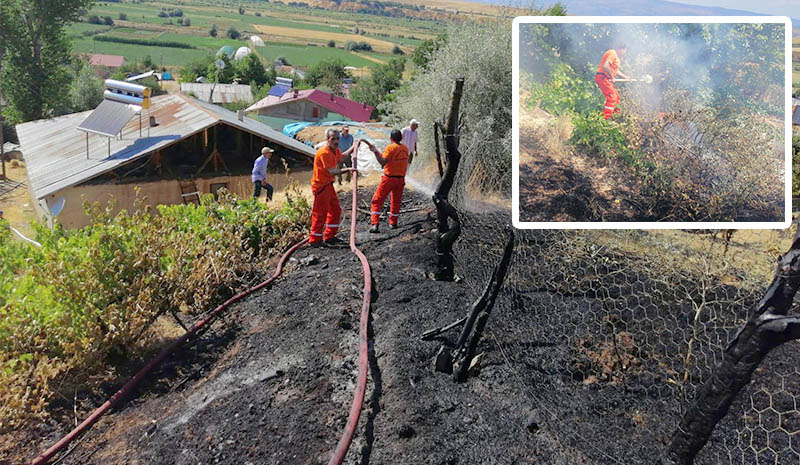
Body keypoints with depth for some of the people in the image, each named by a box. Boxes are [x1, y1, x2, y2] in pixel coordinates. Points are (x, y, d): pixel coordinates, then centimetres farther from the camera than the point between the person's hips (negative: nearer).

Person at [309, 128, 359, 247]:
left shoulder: (335, 150, 6)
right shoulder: (324, 153, -24)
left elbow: (342, 155, 31)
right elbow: (332, 171, -31)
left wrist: (353, 147, 24)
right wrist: (347, 169, -39)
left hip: (328, 185, 10)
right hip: (320, 186, -10)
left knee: (335, 210, 16)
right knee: (320, 213, -6)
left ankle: (329, 237, 26)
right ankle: (314, 240, 4)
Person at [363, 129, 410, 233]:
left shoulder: (391, 148, -13)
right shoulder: (405, 149, 6)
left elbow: (383, 162, -21)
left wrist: (375, 151, -22)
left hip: (389, 178, -5)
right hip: (401, 178, 5)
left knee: (377, 201, -1)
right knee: (396, 201, 19)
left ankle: (375, 225, -12)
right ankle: (393, 223, 26)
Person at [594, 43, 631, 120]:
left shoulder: (616, 56, 22)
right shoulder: (612, 53, -12)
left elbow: (616, 71, 31)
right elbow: (605, 66, -26)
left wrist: (626, 78, 30)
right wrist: (612, 76, -19)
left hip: (606, 79, 11)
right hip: (602, 77, -11)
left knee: (616, 96, 16)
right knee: (612, 97, -17)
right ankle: (605, 118, -21)